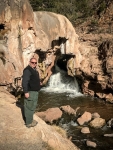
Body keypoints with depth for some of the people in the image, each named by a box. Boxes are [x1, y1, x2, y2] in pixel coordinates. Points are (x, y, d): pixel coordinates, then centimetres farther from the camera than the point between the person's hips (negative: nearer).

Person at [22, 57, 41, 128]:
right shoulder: (27, 70, -18)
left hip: (35, 92, 10)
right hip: (30, 92, -10)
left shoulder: (34, 70, 13)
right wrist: (26, 92, -27)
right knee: (29, 107, -3)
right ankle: (28, 123, 5)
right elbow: (24, 82, -24)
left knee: (33, 106, 18)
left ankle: (30, 119, 30)